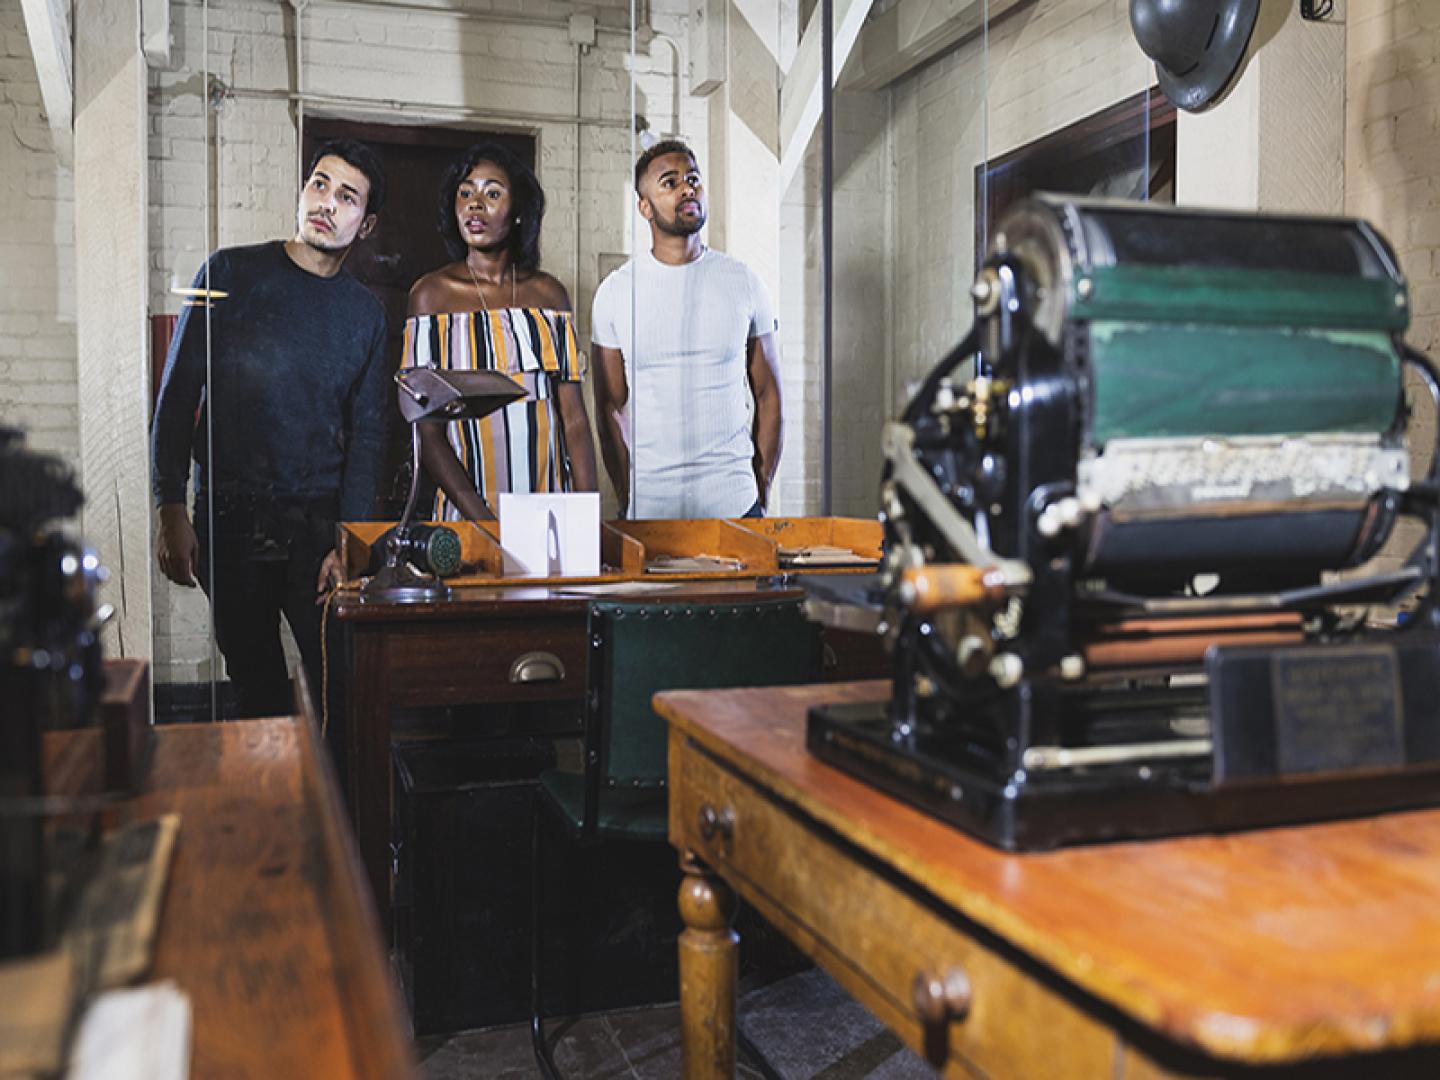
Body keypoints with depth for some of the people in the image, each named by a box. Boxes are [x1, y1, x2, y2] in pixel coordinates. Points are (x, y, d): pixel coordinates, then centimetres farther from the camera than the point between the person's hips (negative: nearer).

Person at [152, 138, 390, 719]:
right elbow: (177, 393, 1)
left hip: (319, 519, 1)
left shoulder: (365, 312, 7)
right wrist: (171, 512, -7)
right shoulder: (231, 273, 2)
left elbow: (366, 433, 6)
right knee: (257, 685, 8)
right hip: (227, 516, -1)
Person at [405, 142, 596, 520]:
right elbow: (428, 432, -7)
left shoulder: (549, 293, 7)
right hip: (466, 510, -2)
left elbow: (575, 418, 3)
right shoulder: (432, 294, -2)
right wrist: (485, 522, -16)